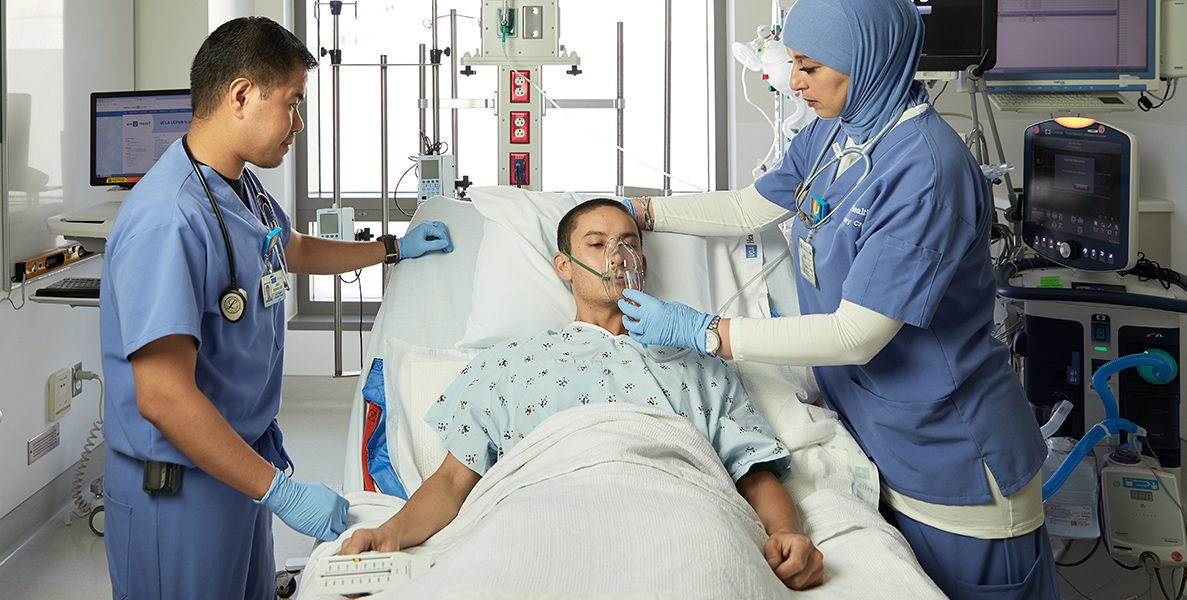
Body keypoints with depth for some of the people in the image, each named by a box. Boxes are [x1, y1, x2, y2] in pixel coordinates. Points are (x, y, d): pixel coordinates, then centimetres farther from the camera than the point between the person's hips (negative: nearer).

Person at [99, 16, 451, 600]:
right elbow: (163, 398, -30)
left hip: (241, 459, 9)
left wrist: (393, 248, 33)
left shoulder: (246, 190, 7)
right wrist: (280, 491, -28)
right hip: (177, 489, -9)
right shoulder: (167, 220, -26)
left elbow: (294, 250, 31)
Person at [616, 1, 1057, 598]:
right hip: (874, 436, 8)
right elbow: (750, 208, 17)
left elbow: (856, 335, -28)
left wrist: (702, 331, -25)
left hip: (952, 459, -7)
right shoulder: (831, 133, 1)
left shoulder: (927, 169, -27)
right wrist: (643, 211, 12)